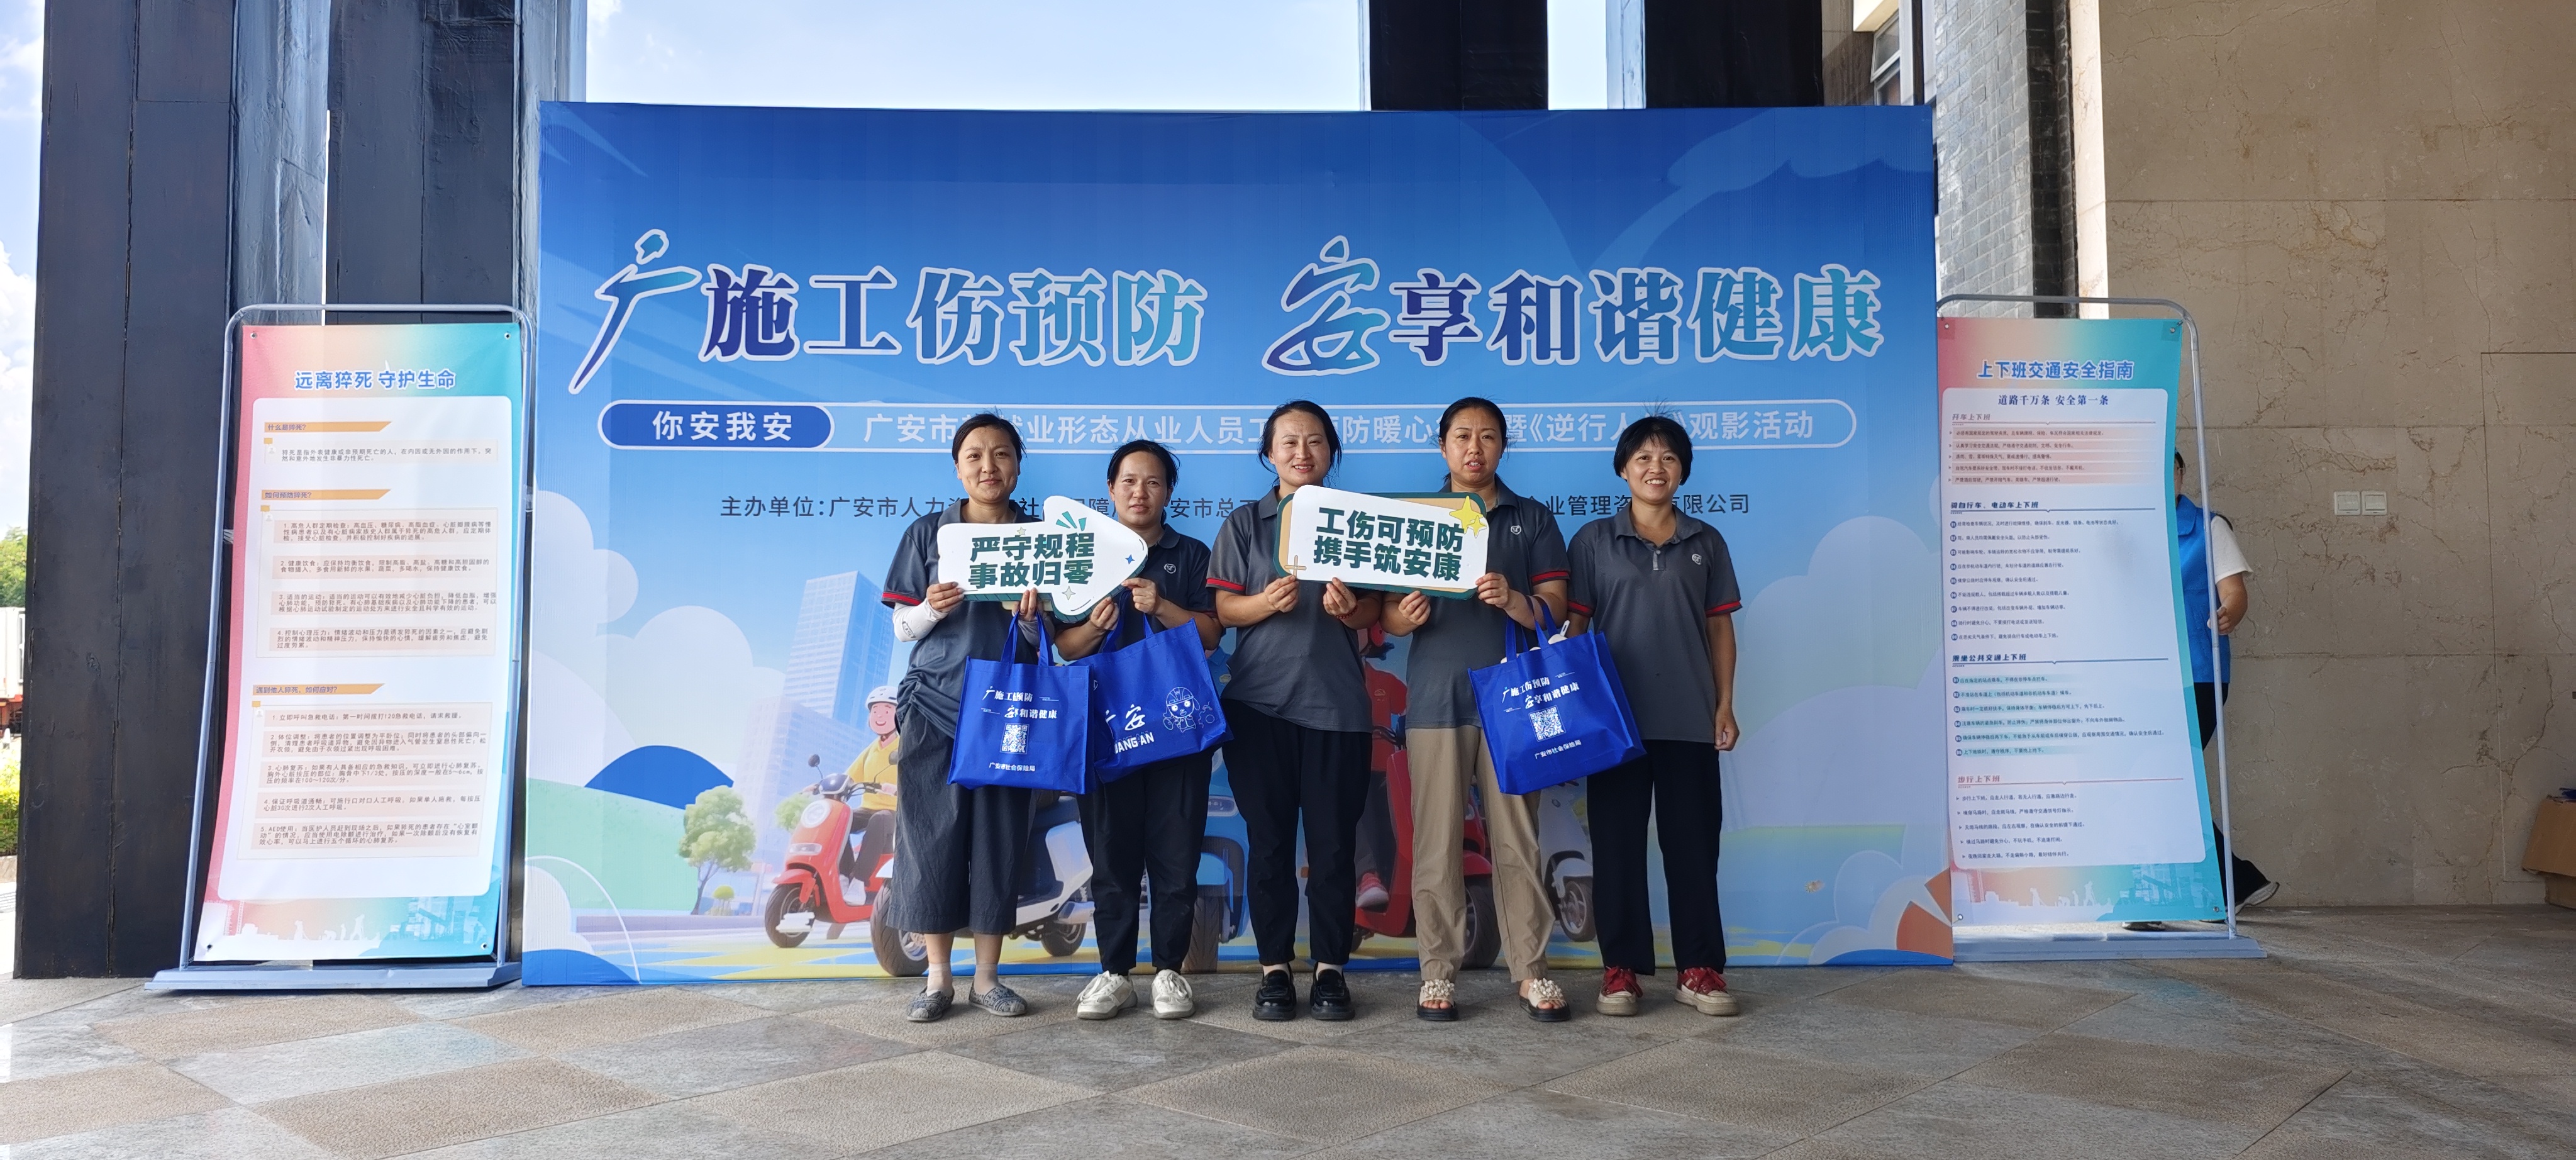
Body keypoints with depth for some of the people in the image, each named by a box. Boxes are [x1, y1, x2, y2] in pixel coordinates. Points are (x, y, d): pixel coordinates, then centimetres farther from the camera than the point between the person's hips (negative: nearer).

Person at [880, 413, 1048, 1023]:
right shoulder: (928, 533, 5)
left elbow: (1051, 640, 7)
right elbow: (903, 628, 4)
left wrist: (1033, 616, -14)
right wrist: (932, 608, -17)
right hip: (934, 706, -1)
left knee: (1000, 835, 3)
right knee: (932, 834, -1)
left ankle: (987, 975, 15)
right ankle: (937, 978, 11)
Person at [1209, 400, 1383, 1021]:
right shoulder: (1244, 524, 8)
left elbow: (1372, 612, 7)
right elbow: (1223, 609, 1)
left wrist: (1349, 609, -16)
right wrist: (1267, 603, -19)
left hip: (1337, 704, 0)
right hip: (1259, 703, 0)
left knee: (1333, 841, 2)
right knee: (1269, 841, 3)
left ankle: (1330, 967, 12)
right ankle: (1274, 967, 12)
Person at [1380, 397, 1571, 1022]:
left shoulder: (1533, 520, 11)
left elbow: (1555, 612, 3)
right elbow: (1389, 617, 8)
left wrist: (1511, 600, -18)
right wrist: (1405, 616, -16)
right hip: (1436, 700, 0)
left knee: (1516, 839, 0)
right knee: (1437, 841, -1)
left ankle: (1531, 970, 8)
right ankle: (1438, 970, 8)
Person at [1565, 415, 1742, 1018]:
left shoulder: (1706, 543, 9)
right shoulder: (1594, 541, 4)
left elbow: (1720, 627, 10)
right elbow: (1573, 625, 4)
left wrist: (1725, 705, 4)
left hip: (1690, 719, 1)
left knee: (1692, 843, 4)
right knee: (1617, 843, 3)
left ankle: (1700, 969, 12)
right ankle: (1621, 968, 11)